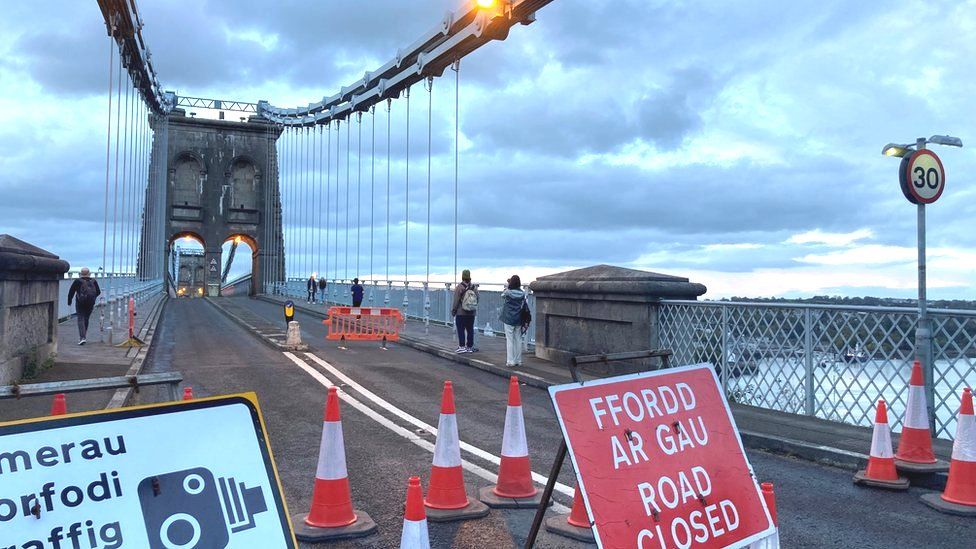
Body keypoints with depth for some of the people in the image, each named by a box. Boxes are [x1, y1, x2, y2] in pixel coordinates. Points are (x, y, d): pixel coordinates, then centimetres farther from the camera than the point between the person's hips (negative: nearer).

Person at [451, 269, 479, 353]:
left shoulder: (459, 287, -13)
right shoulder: (474, 287, 1)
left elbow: (456, 301, -11)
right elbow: (477, 300, 6)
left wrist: (453, 311, 0)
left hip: (461, 313, -4)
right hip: (472, 313, 4)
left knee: (461, 330, 1)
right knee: (470, 330, 10)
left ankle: (462, 346, -2)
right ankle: (470, 347, 14)